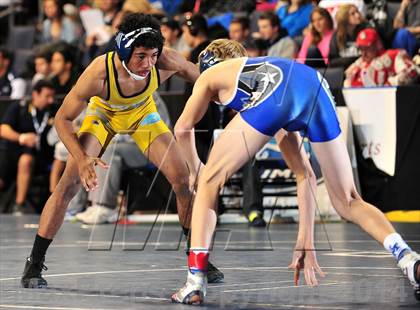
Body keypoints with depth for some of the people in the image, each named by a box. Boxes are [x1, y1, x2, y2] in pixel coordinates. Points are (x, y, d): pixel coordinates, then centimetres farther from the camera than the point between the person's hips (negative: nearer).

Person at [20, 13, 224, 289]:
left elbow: (193, 72, -9)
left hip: (143, 113, 3)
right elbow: (63, 118, -28)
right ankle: (34, 265, -8)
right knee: (70, 183, -17)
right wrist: (81, 159, -41)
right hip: (103, 114, -2)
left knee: (183, 180, -6)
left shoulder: (165, 63, -35)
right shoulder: (98, 74, -41)